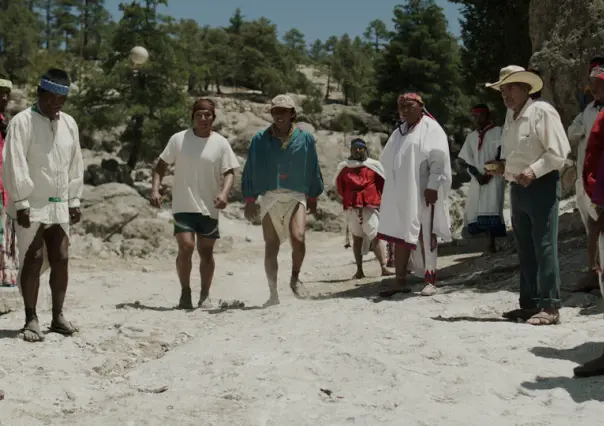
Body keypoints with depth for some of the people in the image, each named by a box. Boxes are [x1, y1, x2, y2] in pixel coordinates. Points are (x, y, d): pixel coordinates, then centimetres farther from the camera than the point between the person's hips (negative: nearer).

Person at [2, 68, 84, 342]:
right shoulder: (22, 122, -8)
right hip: (31, 205, -5)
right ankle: (31, 320, 5)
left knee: (61, 259, 5)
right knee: (33, 259, -3)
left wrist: (74, 200, 11)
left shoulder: (69, 124, 9)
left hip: (59, 205, 5)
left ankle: (58, 316, 16)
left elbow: (76, 164, 14)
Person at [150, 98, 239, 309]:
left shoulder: (221, 143, 0)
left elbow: (229, 173, -1)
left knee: (206, 252, 9)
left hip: (209, 207, 1)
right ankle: (185, 292, 4)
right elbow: (161, 166, 7)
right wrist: (155, 189, -7)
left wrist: (224, 193, -19)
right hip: (183, 205, -1)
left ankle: (205, 296, 23)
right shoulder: (178, 139, 0)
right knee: (186, 247, -14)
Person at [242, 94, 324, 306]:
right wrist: (249, 200, 3)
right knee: (271, 247, 3)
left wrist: (313, 197, 13)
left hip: (296, 196, -1)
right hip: (269, 197, 1)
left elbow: (313, 170, 11)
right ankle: (273, 294, 15)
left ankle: (295, 278, 7)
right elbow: (250, 171, 6)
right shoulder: (260, 139, 2)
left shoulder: (305, 138, 4)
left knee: (298, 238, -20)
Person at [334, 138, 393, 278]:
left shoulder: (373, 166, 6)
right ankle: (359, 270, 6)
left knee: (375, 237, -11)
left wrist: (376, 198, 8)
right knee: (357, 238, 5)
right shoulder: (343, 167, 11)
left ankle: (384, 267, -16)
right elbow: (340, 187, 19)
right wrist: (349, 199, 14)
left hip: (371, 206, -2)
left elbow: (382, 185, 10)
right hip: (351, 208, 2)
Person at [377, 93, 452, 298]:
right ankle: (400, 281, 8)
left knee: (425, 235, -4)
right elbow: (387, 160, 23)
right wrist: (392, 185, 11)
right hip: (400, 193, 7)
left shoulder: (431, 128, -3)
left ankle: (431, 281, 1)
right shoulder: (398, 132, 20)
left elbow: (439, 158, -13)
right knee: (400, 235, 4)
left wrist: (432, 186, -21)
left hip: (422, 192, -7)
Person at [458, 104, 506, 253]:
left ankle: (492, 241, -19)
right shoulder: (471, 137, 15)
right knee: (473, 210, -5)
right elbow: (468, 161, 10)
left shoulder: (498, 132, 2)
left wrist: (489, 173, -10)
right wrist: (478, 175, -5)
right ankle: (489, 239, 2)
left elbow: (501, 155, -5)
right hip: (477, 179, 5)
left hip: (494, 177, -5)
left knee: (491, 209, -18)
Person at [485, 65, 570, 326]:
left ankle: (549, 307, -4)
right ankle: (529, 303, 19)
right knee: (525, 250, 11)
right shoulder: (511, 117, 14)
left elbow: (558, 152, -15)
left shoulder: (542, 111, -9)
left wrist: (534, 170, -24)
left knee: (544, 247, -8)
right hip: (518, 188, 8)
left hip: (541, 186, -8)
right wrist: (503, 166, 6)